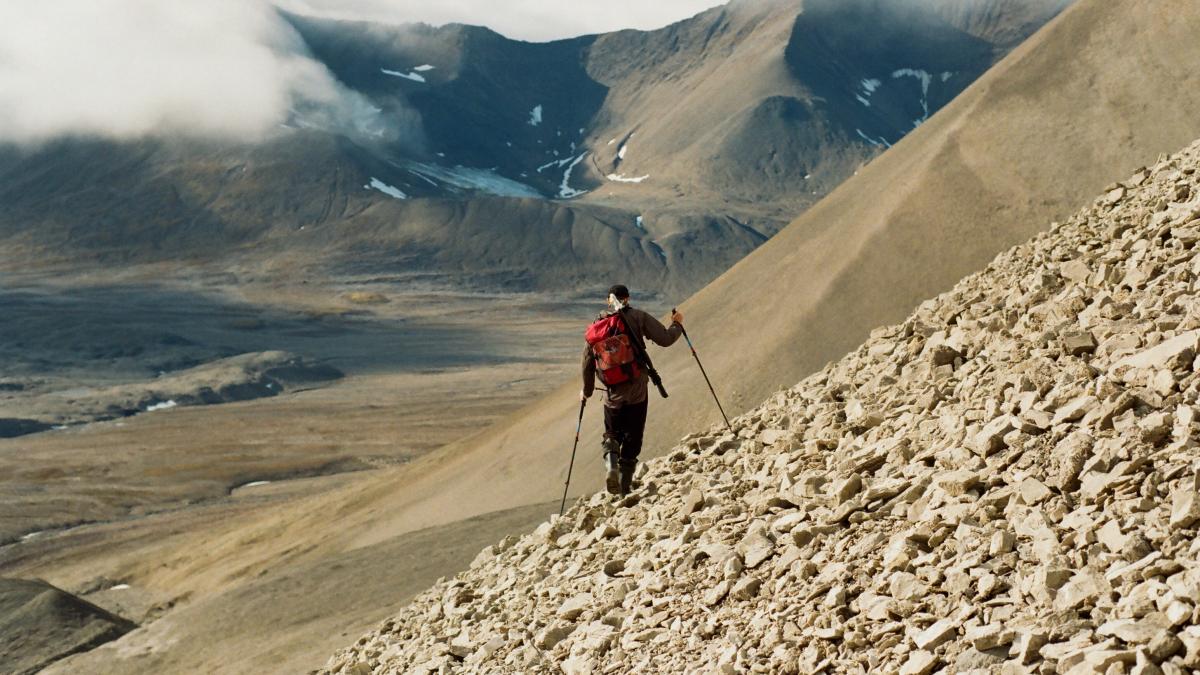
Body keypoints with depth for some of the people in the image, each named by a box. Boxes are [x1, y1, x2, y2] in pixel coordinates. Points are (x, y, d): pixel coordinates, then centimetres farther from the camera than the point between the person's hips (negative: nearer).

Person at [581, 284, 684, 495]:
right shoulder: (638, 317, -3)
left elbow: (588, 361, 9)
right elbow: (665, 339, -6)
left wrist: (587, 391, 21)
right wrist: (677, 324, 15)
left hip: (613, 393, 2)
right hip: (637, 390, -2)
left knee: (612, 434, 18)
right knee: (632, 438, 9)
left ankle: (611, 466, -11)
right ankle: (625, 485, 5)